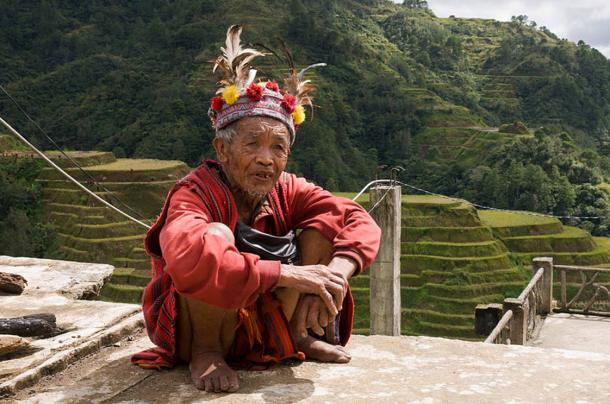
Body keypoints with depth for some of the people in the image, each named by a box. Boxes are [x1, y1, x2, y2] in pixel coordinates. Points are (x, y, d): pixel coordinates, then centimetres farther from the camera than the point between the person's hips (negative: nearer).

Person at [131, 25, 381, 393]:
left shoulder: (286, 190, -9)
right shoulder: (196, 193, -25)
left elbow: (360, 222, -13)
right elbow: (187, 260, -46)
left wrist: (336, 274, -34)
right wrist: (286, 273, -43)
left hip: (264, 325, 5)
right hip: (196, 332, -5)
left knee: (326, 222, -9)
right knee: (218, 235, -35)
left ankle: (299, 337, 0)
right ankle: (205, 353, -13)